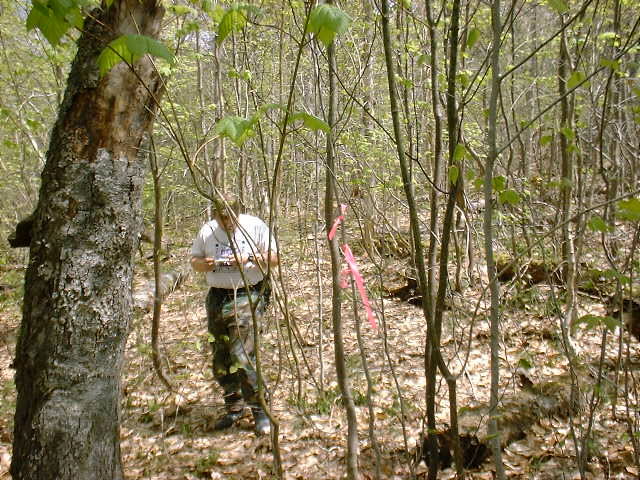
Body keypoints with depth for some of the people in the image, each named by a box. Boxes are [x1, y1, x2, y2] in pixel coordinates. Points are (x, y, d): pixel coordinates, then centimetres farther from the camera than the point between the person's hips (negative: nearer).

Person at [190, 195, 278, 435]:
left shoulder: (255, 226, -1)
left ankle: (260, 409, 0)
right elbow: (194, 260, 16)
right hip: (217, 298, 5)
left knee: (242, 354, -14)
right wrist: (205, 264, -7)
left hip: (248, 294, -5)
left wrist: (249, 258, -17)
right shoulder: (207, 230, 9)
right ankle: (233, 408, 25)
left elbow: (274, 258, -1)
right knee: (221, 359, 9)